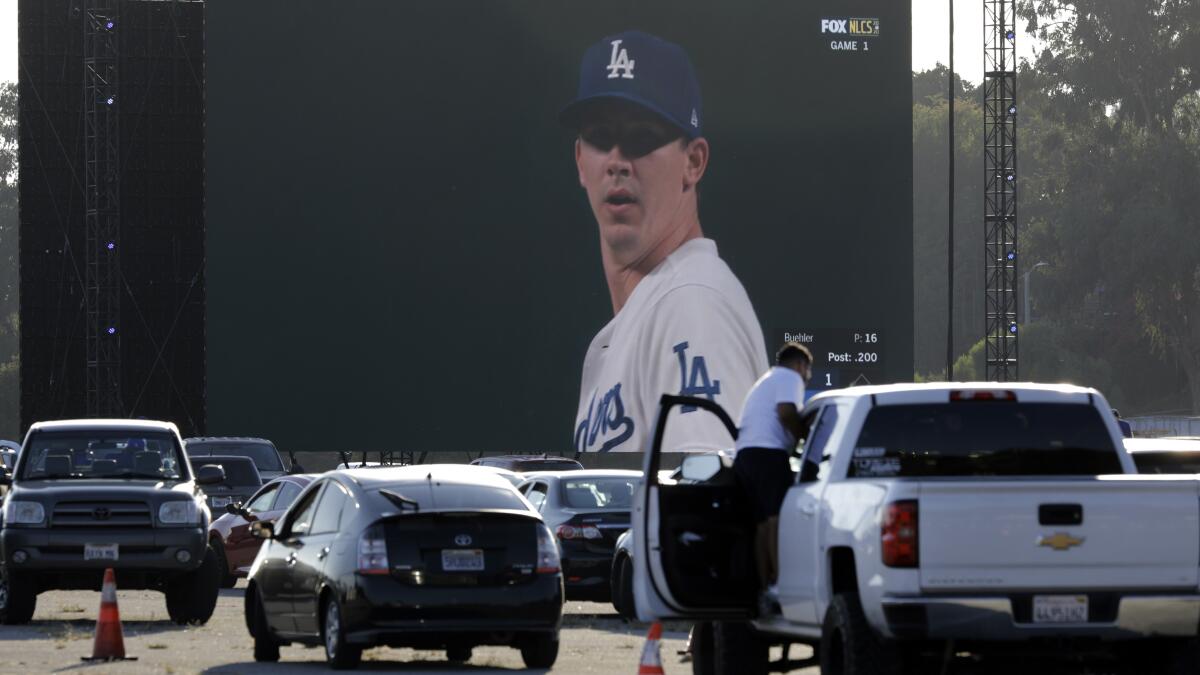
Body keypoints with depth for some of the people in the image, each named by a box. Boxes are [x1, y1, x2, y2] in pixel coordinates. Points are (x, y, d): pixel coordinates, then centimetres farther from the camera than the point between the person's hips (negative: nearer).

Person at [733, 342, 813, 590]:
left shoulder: (764, 382, 34)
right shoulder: (790, 377, 4)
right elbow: (786, 411, -13)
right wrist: (805, 437, -3)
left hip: (743, 456, 10)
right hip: (768, 452, -10)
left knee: (763, 523, 7)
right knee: (778, 518, -17)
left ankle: (765, 585, 2)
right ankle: (780, 581, -27)